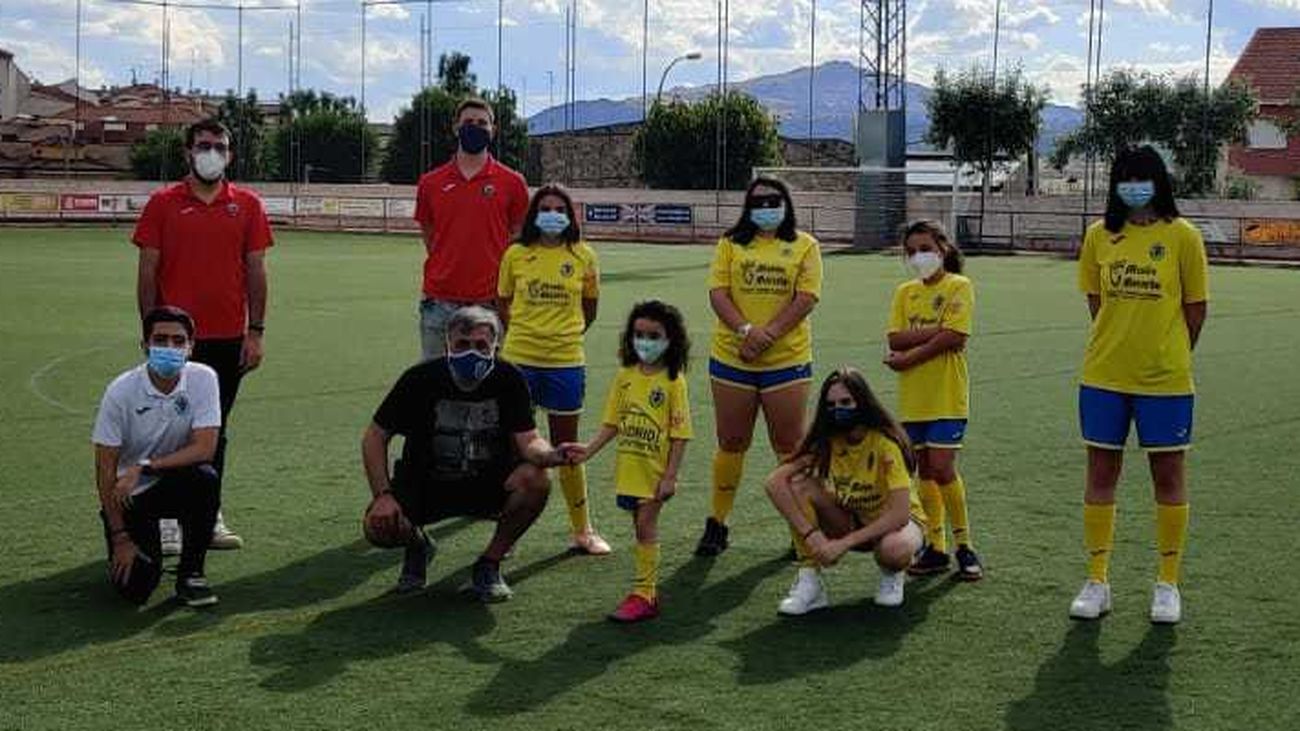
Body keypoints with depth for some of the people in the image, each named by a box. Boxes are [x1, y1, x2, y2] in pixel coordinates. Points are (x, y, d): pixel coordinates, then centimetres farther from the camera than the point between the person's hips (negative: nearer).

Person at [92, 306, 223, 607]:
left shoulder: (203, 379, -14)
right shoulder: (121, 391, -18)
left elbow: (205, 448, -22)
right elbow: (105, 469, -14)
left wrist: (144, 467, -31)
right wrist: (121, 537, -15)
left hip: (176, 484, 2)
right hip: (129, 496, -2)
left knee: (205, 478, -33)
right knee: (136, 587, -17)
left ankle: (190, 573, -11)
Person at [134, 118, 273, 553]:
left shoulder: (247, 205, 6)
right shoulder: (163, 204, 1)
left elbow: (256, 271, 6)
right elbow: (147, 272, 1)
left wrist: (255, 332, 0)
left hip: (229, 338, 2)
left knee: (215, 431, 10)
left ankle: (209, 517, 18)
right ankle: (166, 521, 7)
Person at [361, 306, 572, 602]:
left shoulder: (509, 380, -11)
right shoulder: (421, 378, -14)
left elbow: (528, 440, -15)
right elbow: (375, 437, -7)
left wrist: (550, 455, -41)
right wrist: (382, 495, -20)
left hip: (489, 484, 1)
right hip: (424, 486, -1)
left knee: (535, 481, -29)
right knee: (378, 526, -28)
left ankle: (489, 565, -4)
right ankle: (417, 546, 13)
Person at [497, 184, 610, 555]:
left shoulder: (583, 256, 1)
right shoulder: (516, 255, 1)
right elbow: (503, 303, 13)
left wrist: (565, 336, 9)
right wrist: (524, 333, 7)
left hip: (565, 361, 0)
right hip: (519, 359, 0)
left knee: (567, 448, 9)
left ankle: (582, 530, 21)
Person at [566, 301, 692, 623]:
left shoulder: (673, 381, -8)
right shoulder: (625, 376, 6)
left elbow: (679, 435, -9)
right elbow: (612, 423, 11)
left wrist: (670, 476, -12)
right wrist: (590, 449, -2)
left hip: (655, 471, -5)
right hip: (628, 467, 5)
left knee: (646, 526, -4)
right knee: (641, 527, 11)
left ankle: (643, 594, 2)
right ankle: (648, 591, 20)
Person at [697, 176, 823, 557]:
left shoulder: (804, 246, 4)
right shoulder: (731, 244, 7)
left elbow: (806, 298, -6)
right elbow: (717, 292, -2)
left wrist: (769, 333, -18)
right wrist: (745, 330, -18)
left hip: (787, 359, -1)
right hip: (731, 357, 1)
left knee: (789, 446, 4)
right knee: (731, 443, 9)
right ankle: (717, 525, 20)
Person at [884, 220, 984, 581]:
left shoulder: (959, 287, -3)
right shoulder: (905, 291, 11)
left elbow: (955, 337, -15)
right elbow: (895, 339, -1)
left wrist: (908, 357, -11)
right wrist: (933, 332, -15)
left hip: (947, 395, -5)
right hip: (913, 397, 5)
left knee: (942, 468, -10)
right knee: (925, 470, 8)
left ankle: (964, 547, 4)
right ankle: (935, 547, 16)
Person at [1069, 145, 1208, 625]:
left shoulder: (1181, 235, -5)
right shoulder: (1100, 235, 3)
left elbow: (1196, 306, 0)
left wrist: (1171, 354, 4)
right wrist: (1120, 345, 7)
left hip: (1165, 378, -2)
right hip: (1104, 375, 3)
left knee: (1168, 477, 6)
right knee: (1100, 475, 7)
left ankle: (1168, 585, 18)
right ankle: (1096, 582, 17)